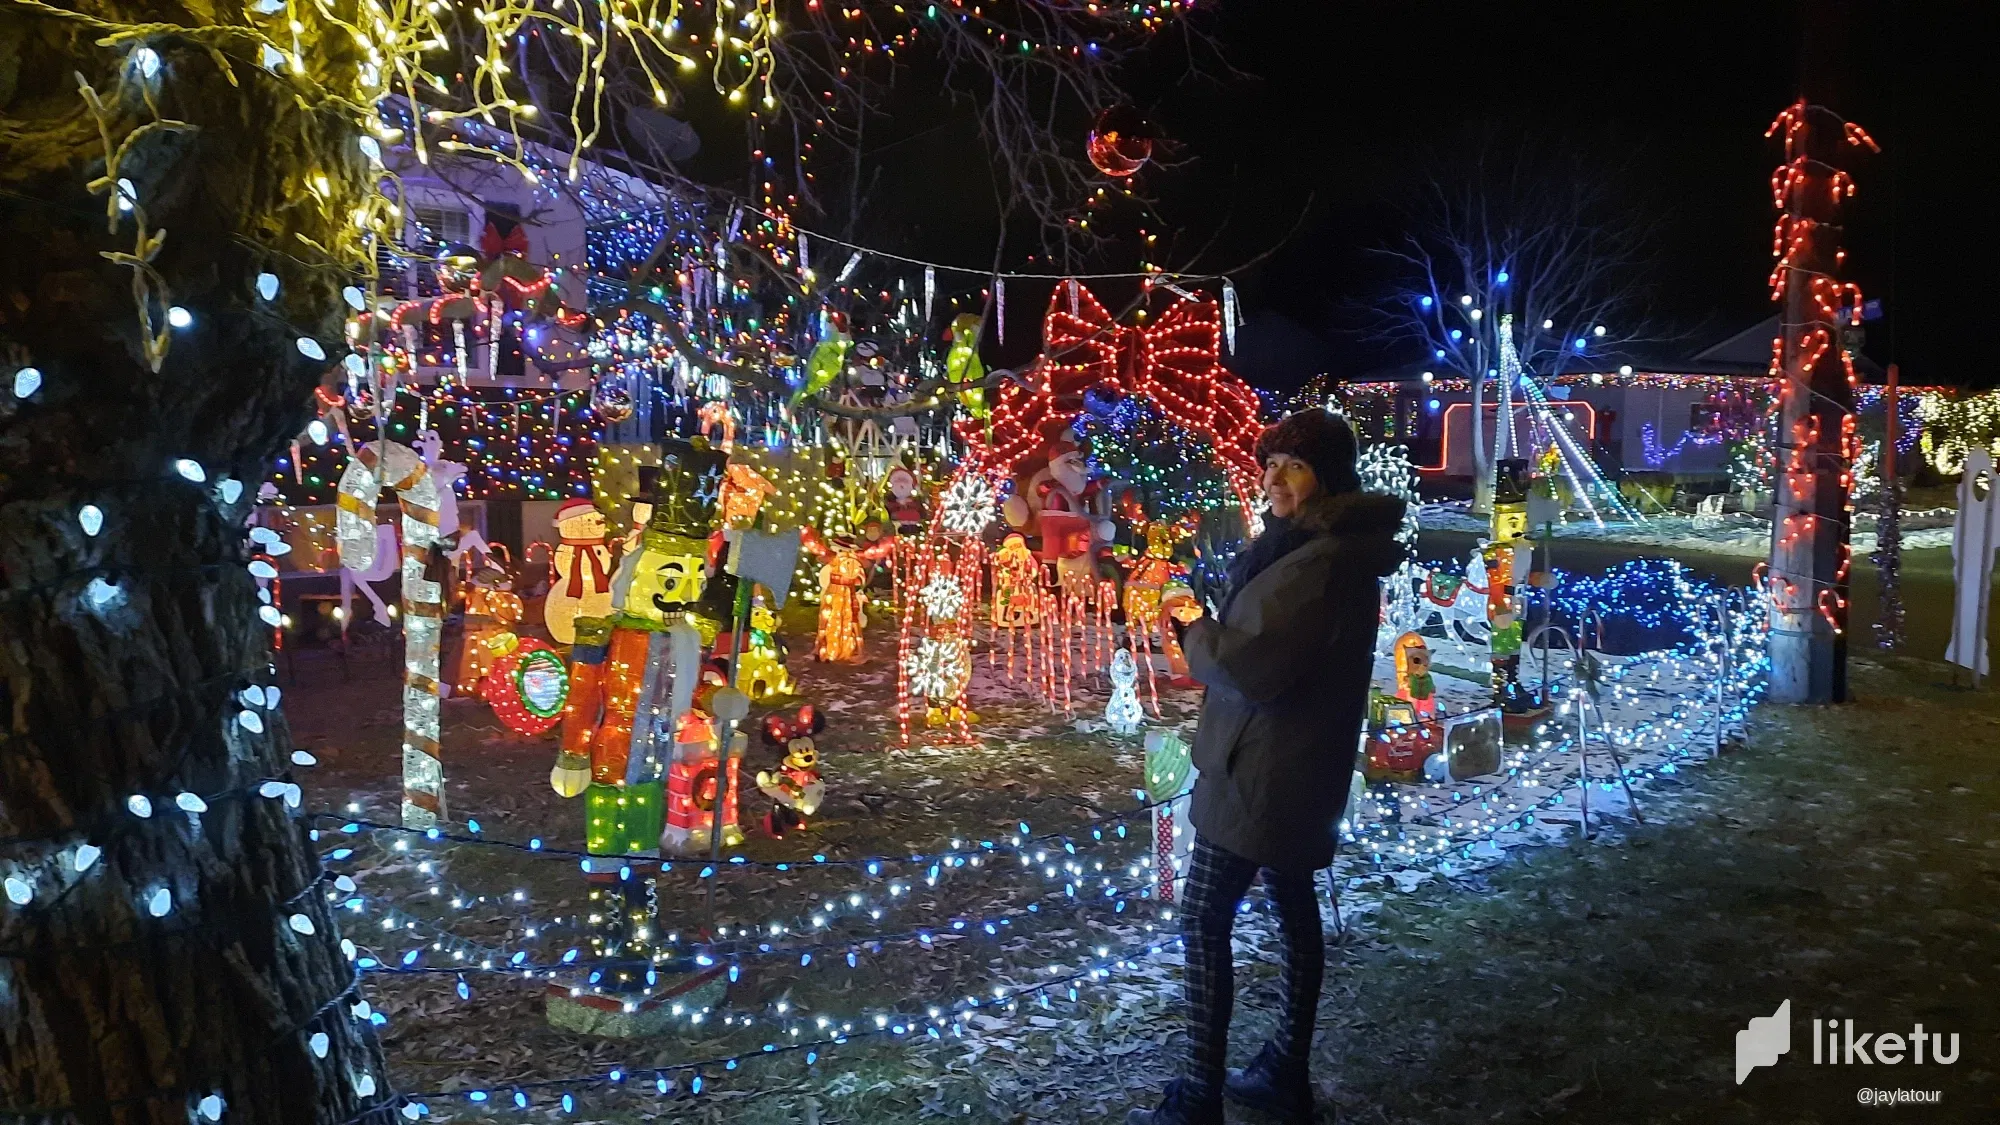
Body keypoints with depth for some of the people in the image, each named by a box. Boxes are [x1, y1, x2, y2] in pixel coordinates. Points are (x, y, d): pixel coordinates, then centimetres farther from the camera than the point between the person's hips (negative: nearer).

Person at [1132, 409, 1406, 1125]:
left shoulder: (1316, 562, -23)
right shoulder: (1342, 552, 11)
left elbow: (1250, 667, -27)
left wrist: (1192, 632, -9)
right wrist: (1211, 630, 0)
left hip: (1263, 771, -11)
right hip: (1300, 769, 11)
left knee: (1203, 920, -5)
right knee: (1294, 907, 16)